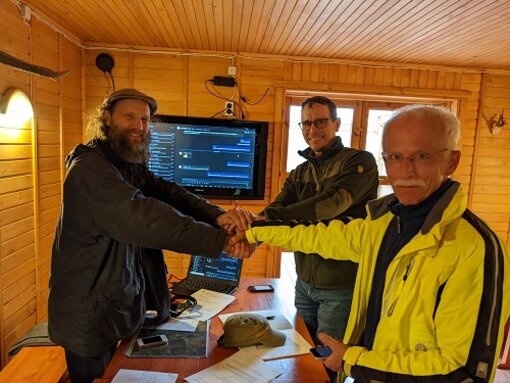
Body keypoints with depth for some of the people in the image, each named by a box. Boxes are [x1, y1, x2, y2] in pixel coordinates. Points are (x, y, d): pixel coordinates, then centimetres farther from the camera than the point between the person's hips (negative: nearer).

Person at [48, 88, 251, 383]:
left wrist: (216, 215, -29)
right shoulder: (89, 167, -23)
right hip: (92, 312, -8)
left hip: (124, 301, 8)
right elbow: (141, 215, -36)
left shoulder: (133, 166, 5)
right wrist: (220, 240, -39)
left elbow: (170, 194, -9)